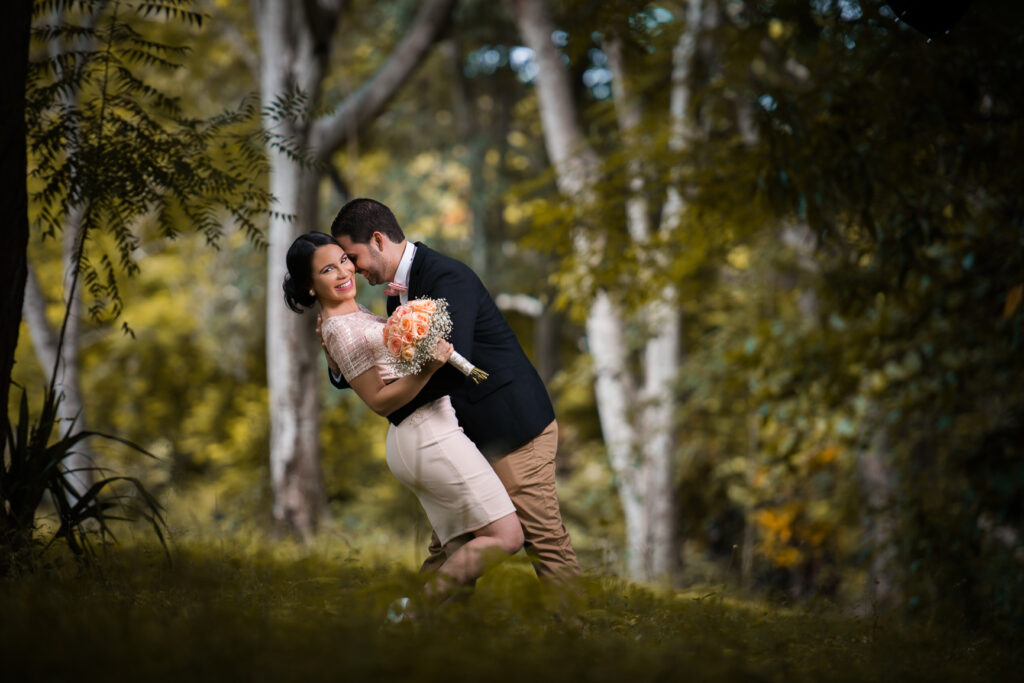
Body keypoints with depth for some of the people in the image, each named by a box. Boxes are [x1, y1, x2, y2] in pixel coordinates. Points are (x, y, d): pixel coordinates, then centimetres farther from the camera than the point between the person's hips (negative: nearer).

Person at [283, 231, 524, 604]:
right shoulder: (341, 330, -16)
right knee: (506, 536, -11)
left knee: (475, 546, 10)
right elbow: (379, 401, -16)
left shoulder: (352, 315, 13)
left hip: (411, 439, 10)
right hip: (429, 434, -10)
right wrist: (429, 368, -29)